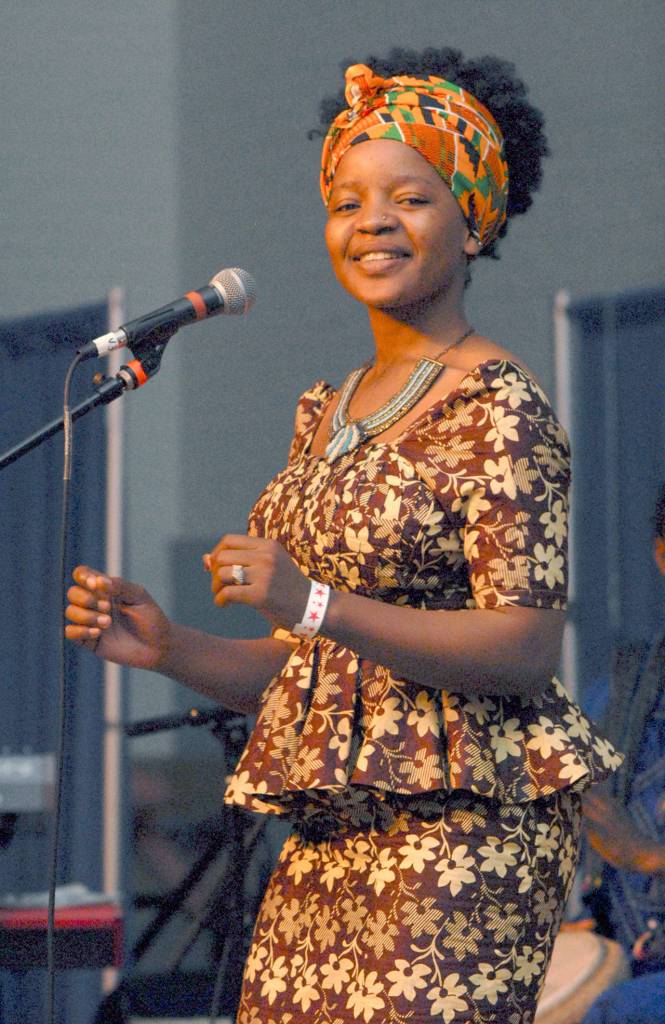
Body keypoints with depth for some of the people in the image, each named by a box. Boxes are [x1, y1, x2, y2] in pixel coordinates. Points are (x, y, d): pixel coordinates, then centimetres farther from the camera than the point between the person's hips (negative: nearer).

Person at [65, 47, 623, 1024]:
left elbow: (528, 648, -17)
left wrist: (316, 603, -23)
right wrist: (164, 644, 3)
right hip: (331, 832, 7)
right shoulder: (327, 411, 16)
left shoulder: (499, 404, -8)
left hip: (460, 825, -7)